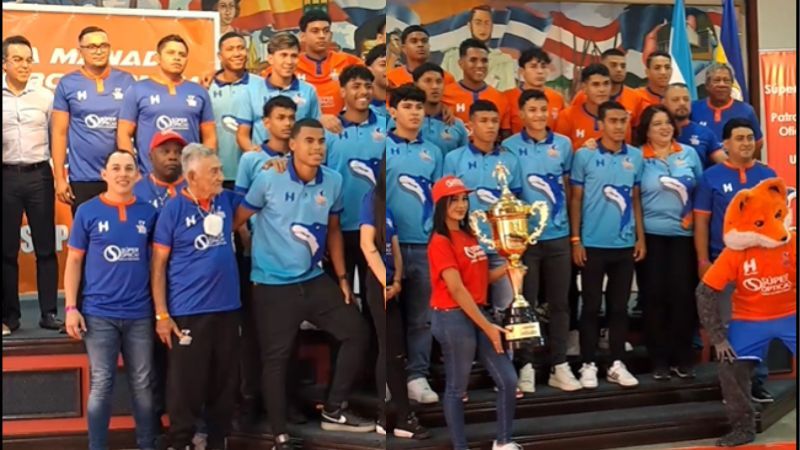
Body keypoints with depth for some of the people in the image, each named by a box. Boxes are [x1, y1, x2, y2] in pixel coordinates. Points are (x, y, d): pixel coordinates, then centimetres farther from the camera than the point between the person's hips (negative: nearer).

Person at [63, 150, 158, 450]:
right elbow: (74, 261, 2)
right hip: (99, 313, -2)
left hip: (140, 314, 2)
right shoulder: (87, 211, -1)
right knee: (101, 385, 1)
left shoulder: (148, 212, 4)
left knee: (143, 384, 9)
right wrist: (71, 307, -6)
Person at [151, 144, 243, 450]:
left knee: (225, 382, 13)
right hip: (188, 311, -5)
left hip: (227, 307, 5)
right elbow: (158, 264, -6)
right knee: (186, 385, 0)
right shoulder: (173, 210, -7)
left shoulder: (227, 201, 5)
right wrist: (161, 314, -10)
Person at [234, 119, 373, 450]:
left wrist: (342, 277, 11)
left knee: (356, 331, 5)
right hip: (273, 284, -5)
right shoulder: (269, 179, -14)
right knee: (276, 358, 1)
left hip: (314, 280, 5)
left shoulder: (333, 182, 0)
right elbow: (238, 221, -7)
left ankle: (334, 411, 19)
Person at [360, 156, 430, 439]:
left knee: (391, 352, 10)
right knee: (392, 352, -3)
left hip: (392, 285, 7)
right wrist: (386, 284, -13)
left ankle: (385, 416, 17)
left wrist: (397, 282, -6)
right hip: (380, 285, -7)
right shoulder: (372, 199, -8)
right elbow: (367, 246, -13)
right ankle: (402, 417, 3)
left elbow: (396, 246, 8)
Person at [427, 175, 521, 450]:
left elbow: (482, 278, 14)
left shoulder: (469, 236, 14)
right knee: (456, 388, 3)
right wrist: (487, 326, -17)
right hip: (454, 318, -9)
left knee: (508, 380, 8)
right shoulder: (440, 242, -12)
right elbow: (457, 289, -18)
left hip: (477, 314, 9)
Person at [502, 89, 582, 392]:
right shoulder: (510, 147, -3)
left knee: (559, 302, 8)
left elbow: (569, 187, 11)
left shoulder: (564, 144, 5)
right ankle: (525, 366, 13)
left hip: (558, 235, 3)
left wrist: (574, 229, 10)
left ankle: (559, 366, 16)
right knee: (524, 303, 4)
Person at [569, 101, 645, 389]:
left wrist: (641, 237, 6)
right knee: (591, 306, 4)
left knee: (619, 306, 9)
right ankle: (588, 364, 12)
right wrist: (575, 239, -5)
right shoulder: (584, 156, -4)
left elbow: (636, 199, 11)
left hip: (625, 244, 3)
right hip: (593, 244, -3)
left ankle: (617, 364, 18)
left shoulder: (636, 157, 5)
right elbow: (576, 199, -1)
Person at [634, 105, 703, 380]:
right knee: (654, 296, 0)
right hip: (650, 235, -2)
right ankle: (659, 360, 10)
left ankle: (683, 358, 11)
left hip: (684, 234, 2)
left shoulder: (689, 154, 8)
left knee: (683, 295, -1)